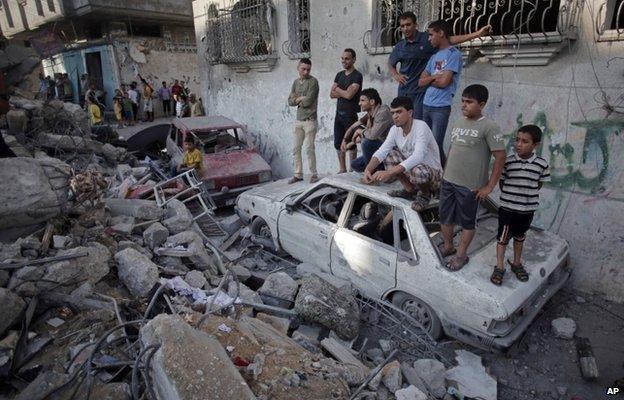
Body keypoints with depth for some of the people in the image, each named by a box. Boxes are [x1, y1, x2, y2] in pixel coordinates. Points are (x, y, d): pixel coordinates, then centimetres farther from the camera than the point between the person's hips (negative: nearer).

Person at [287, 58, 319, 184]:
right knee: (296, 148, 7)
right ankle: (298, 174, 17)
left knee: (309, 148, -5)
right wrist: (302, 99, -8)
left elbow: (308, 100, -15)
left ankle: (314, 174, 8)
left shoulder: (313, 81, -7)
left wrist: (298, 99, 1)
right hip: (298, 120, 6)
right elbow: (290, 101, 8)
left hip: (310, 120, -6)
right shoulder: (296, 82, 13)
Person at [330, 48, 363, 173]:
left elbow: (349, 95, -19)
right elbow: (331, 94, 6)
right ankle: (342, 169, 19)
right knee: (338, 143, 9)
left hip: (350, 114, -7)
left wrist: (338, 89, -2)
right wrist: (345, 92, -8)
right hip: (339, 113, 7)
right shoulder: (339, 75, 14)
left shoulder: (357, 76, -8)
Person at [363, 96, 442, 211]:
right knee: (388, 154, -8)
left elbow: (417, 157, -38)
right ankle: (410, 189, 4)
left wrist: (389, 173, -46)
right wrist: (368, 170, -33)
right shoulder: (395, 129, -6)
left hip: (432, 172, -6)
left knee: (418, 171, -39)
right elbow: (381, 151, -13)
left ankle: (425, 193, -2)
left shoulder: (421, 127, -25)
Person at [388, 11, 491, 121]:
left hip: (421, 90, -4)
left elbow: (452, 39, -9)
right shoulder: (399, 46, 8)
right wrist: (396, 75, 5)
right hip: (404, 91, 4)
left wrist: (477, 34, -17)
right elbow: (391, 63, 24)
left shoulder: (426, 38, -3)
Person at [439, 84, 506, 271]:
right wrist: (445, 174, 14)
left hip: (470, 186, -6)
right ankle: (448, 247, 39)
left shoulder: (489, 127, -14)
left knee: (467, 222, 11)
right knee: (445, 218, 17)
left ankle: (461, 255, 29)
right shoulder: (457, 123, 7)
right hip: (448, 182, 6)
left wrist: (489, 187, -14)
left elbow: (500, 157, -14)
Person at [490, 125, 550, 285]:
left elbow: (539, 183, 3)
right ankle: (499, 267, 19)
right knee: (503, 237, 5)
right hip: (507, 208, -2)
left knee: (519, 237, 20)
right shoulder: (508, 161, -11)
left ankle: (517, 264, 38)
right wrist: (509, 197, -3)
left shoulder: (542, 164, -8)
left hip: (527, 209, 2)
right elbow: (501, 181, -1)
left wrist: (527, 196, -2)